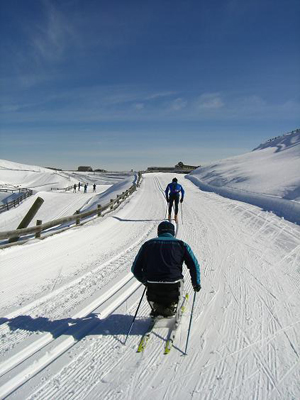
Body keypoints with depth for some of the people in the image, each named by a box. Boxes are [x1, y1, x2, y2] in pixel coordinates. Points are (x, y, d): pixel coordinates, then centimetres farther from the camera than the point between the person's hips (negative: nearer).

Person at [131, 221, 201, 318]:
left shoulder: (148, 244, 14)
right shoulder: (181, 244, 9)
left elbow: (135, 269, 15)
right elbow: (194, 265, 3)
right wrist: (196, 283, 18)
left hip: (153, 289, 2)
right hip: (172, 288, -1)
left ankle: (157, 308, 14)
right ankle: (170, 307, 15)